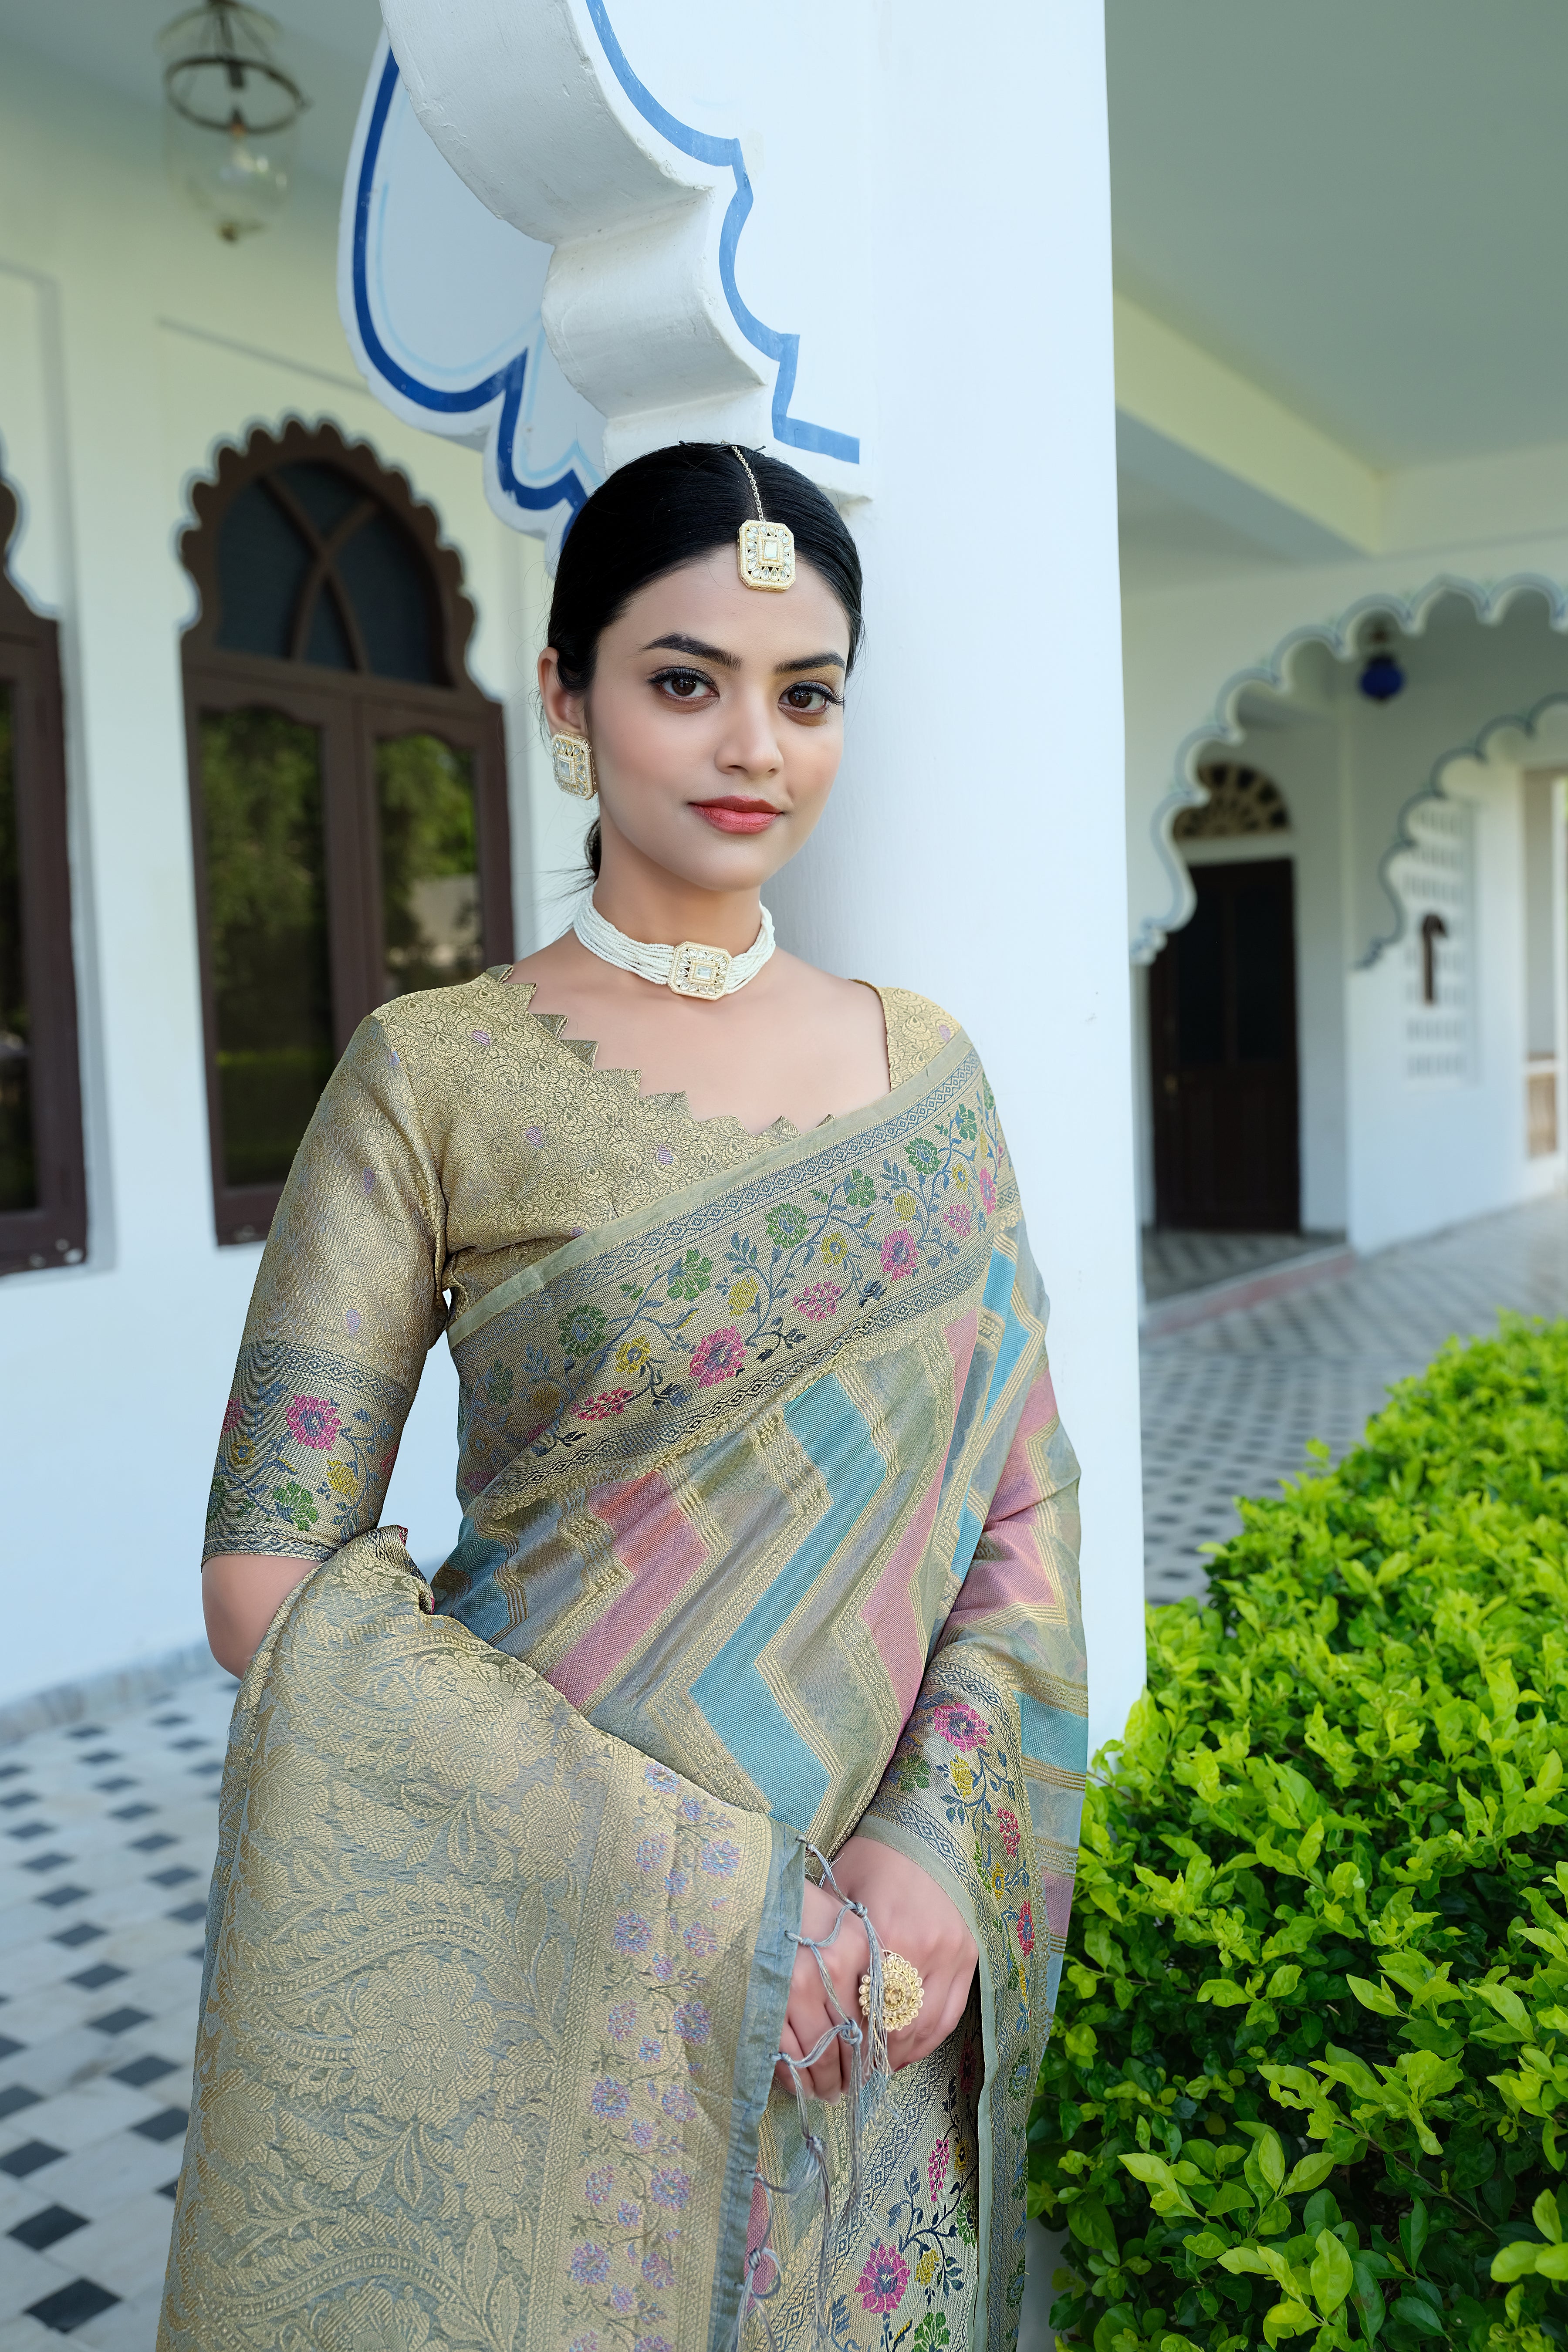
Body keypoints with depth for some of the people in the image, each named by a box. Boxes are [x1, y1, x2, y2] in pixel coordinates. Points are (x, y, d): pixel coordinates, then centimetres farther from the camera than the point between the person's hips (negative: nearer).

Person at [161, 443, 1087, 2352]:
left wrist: (938, 1837, -14)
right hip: (541, 1961, -3)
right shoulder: (435, 1077, -9)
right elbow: (272, 1582, -14)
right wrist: (695, 1877, -19)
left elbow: (1020, 1499, 1)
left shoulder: (924, 1070, 2)